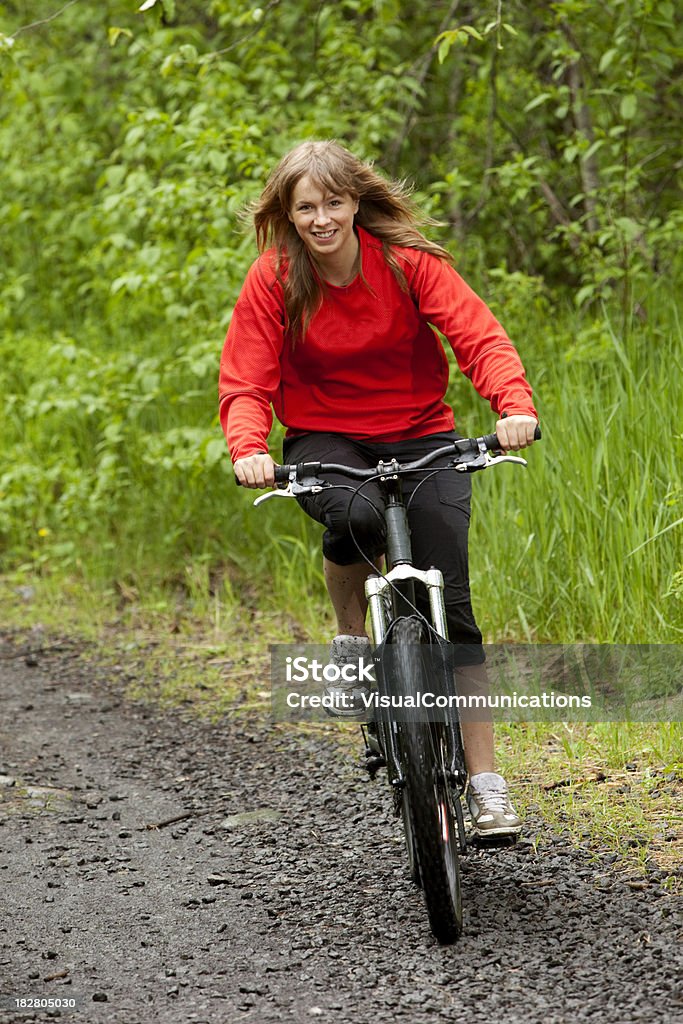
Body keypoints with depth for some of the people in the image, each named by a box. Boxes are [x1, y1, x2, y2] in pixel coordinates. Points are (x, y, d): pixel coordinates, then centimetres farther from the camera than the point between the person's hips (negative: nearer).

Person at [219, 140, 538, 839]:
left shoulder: (407, 260, -11)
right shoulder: (273, 279, -9)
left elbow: (479, 335, -19)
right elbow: (245, 383, -10)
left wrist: (514, 404, -38)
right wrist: (249, 448, -31)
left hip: (421, 438, 0)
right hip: (324, 442, 0)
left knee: (450, 598, -14)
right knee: (358, 518, -37)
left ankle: (484, 781, -8)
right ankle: (351, 634, -5)